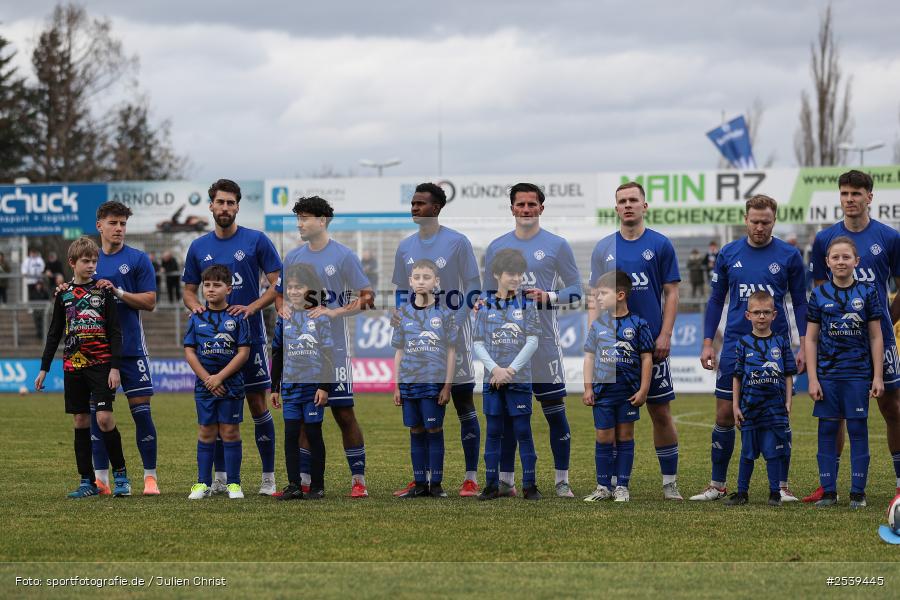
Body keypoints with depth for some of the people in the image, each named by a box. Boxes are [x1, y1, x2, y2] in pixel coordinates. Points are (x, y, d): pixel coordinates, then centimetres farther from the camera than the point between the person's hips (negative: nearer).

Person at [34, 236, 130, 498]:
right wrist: (44, 368, 13)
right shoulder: (64, 295, 9)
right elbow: (54, 334, 16)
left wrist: (115, 367, -9)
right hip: (73, 366, 3)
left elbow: (115, 332, -2)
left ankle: (120, 474, 1)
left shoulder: (103, 291, 0)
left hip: (101, 364, -3)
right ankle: (87, 481, 8)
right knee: (81, 421, 4)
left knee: (104, 417, -13)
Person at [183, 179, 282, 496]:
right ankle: (220, 477, 12)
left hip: (249, 335, -3)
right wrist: (195, 306, -6)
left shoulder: (256, 241, -2)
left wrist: (251, 307, -16)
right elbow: (188, 290, 17)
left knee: (258, 405, -2)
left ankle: (268, 477, 3)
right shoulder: (199, 247, 9)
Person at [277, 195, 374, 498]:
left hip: (333, 347, -5)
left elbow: (367, 297, -6)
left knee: (344, 413, -4)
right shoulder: (293, 257, 10)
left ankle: (358, 479, 1)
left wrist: (335, 312, -17)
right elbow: (281, 294, 19)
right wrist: (284, 308, -4)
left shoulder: (343, 256, -5)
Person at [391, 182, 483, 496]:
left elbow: (474, 289, -7)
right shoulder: (405, 247, 9)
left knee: (464, 405, -1)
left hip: (452, 336, -5)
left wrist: (455, 323, -18)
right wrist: (399, 313, -3)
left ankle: (471, 478, 1)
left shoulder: (457, 242, -7)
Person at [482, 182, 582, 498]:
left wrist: (547, 298, -15)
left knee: (555, 412, -3)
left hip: (544, 340, -3)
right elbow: (486, 294, 17)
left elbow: (575, 290, 1)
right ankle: (505, 480, 11)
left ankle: (562, 481, 1)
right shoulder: (496, 247, 11)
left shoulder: (556, 245, 2)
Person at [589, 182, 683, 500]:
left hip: (652, 343, -2)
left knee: (661, 411, 0)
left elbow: (671, 293, 1)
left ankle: (670, 482, 6)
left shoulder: (660, 245, 2)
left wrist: (665, 335, -8)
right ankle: (613, 481, 10)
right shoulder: (603, 248, 8)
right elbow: (596, 296, 9)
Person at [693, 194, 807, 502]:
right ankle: (717, 485, 11)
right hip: (735, 346, 1)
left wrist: (804, 346, -2)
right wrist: (707, 343, 5)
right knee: (725, 416, 2)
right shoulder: (728, 254, 5)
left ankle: (781, 486, 8)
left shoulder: (788, 255, 1)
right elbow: (716, 300, 12)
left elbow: (800, 302, 5)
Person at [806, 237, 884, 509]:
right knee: (827, 430, 3)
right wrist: (813, 379, -2)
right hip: (827, 374, 1)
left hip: (858, 373, -1)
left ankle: (858, 491, 6)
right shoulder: (820, 295, 3)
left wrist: (878, 377, -1)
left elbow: (876, 337, 3)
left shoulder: (867, 292, 1)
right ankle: (828, 491, 10)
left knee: (858, 430, 0)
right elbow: (811, 339, 4)